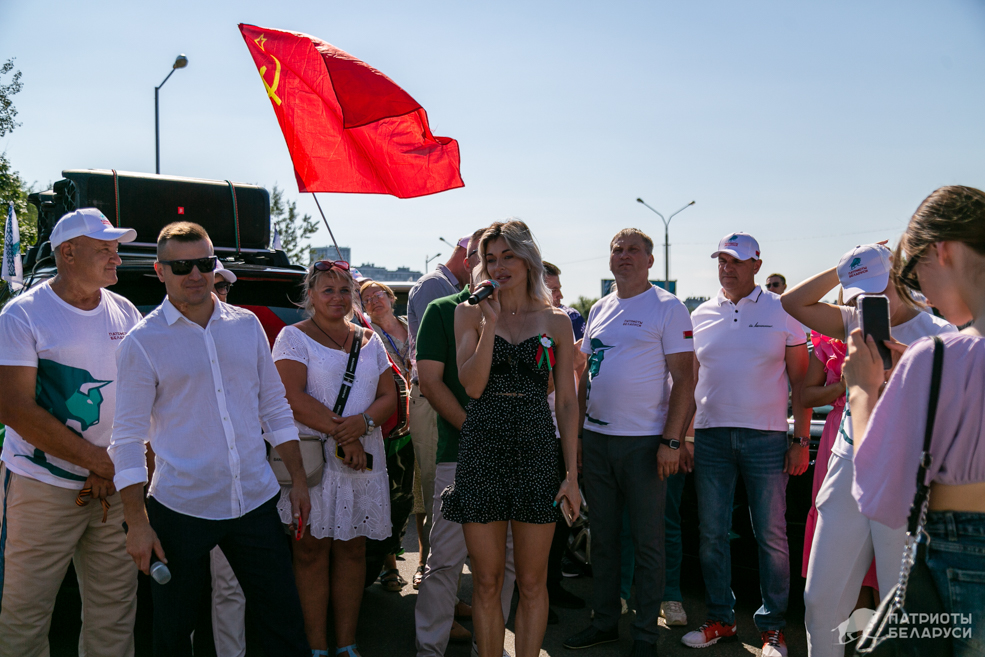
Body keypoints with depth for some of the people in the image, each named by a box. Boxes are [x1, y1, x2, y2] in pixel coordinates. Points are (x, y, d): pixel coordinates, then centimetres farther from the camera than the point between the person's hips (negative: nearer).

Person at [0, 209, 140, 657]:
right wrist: (103, 462, -12)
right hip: (42, 486, -4)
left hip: (112, 486, 4)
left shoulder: (125, 313, 7)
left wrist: (112, 468, -4)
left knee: (115, 610, 7)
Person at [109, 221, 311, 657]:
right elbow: (128, 437, -5)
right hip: (180, 509, -2)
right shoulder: (142, 342, -5)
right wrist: (137, 523, -8)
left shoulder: (247, 325, 6)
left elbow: (275, 408, 12)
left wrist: (298, 480, 9)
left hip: (256, 502, 3)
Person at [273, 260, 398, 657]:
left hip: (364, 458, 4)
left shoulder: (369, 340, 14)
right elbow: (294, 398, -11)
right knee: (312, 550, 0)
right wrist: (341, 434, -16)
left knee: (352, 549, 7)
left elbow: (389, 396, 9)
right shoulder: (294, 337, 1)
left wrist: (363, 422, -12)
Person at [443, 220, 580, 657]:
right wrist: (492, 321, -13)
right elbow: (472, 385, -7)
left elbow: (567, 400, 5)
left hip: (537, 451, 1)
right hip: (482, 452, 0)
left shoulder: (556, 321, 6)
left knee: (532, 582, 7)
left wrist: (572, 474, 0)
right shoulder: (471, 314, 6)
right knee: (486, 582, 6)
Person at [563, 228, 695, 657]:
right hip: (596, 440, 6)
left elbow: (684, 377, -9)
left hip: (644, 443, -5)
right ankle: (604, 622, 27)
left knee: (647, 542, 4)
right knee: (602, 537, 13)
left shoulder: (667, 308, -5)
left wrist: (672, 440, -15)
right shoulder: (599, 310, 12)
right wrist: (577, 433, 11)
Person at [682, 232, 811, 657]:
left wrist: (802, 439, -4)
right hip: (710, 437, 3)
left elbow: (800, 380, 3)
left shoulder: (781, 312, 2)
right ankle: (720, 620, 22)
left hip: (766, 438, -2)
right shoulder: (701, 316, 9)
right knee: (712, 533, 8)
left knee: (771, 535, 3)